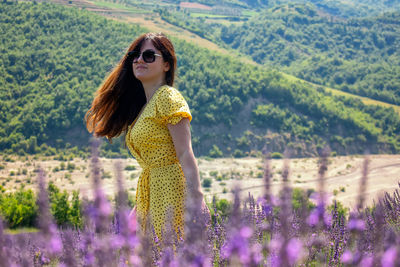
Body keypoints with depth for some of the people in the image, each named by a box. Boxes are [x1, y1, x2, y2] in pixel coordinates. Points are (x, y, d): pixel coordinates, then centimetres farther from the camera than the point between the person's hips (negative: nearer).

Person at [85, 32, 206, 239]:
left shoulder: (167, 97, -7)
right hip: (155, 195, 8)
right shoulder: (142, 106, 19)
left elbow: (185, 154, -16)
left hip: (173, 192, -8)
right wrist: (141, 206, 20)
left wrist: (196, 197, -26)